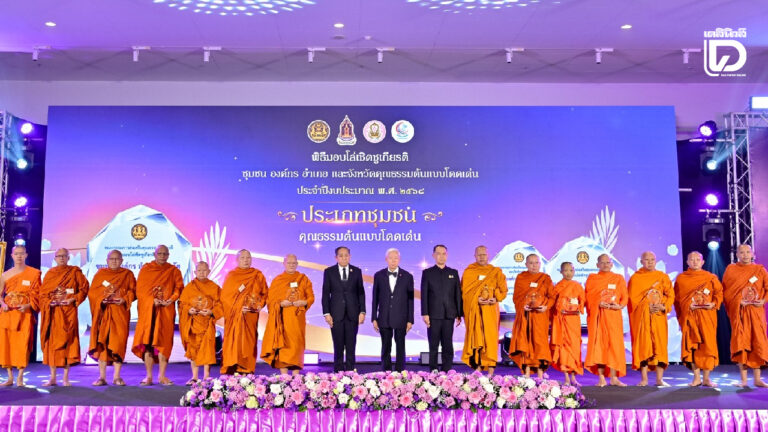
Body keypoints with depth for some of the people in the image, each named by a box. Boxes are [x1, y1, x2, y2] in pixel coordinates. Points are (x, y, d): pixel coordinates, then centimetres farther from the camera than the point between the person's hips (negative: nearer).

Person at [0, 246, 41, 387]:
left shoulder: (34, 273, 3)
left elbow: (38, 294, 0)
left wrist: (28, 306, -14)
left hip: (25, 314, -3)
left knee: (23, 345, -7)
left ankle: (20, 378, 1)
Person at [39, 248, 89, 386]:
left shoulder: (75, 272, 7)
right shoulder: (49, 274, 14)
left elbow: (84, 288, 2)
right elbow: (42, 293, 10)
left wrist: (73, 299, -11)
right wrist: (50, 302, -8)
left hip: (69, 311, -3)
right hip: (53, 312, 3)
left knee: (67, 341, -7)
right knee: (51, 342, 1)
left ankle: (66, 378, -3)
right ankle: (53, 378, 8)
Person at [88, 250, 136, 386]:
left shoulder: (128, 274, 11)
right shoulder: (100, 274, 13)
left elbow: (132, 291, 4)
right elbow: (92, 292, 7)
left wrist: (124, 299, -14)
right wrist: (101, 300, -11)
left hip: (120, 313, -1)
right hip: (103, 312, 1)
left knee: (118, 343, -5)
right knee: (102, 343, -2)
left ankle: (117, 376, 1)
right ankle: (102, 377, 4)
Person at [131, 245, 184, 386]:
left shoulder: (174, 271, 11)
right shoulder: (146, 269, 9)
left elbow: (179, 288, 4)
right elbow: (140, 289, 1)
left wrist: (171, 299, -14)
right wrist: (152, 300, -13)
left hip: (166, 311, 0)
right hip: (148, 310, 0)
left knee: (163, 342, -3)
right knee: (148, 342, -4)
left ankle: (162, 376, 3)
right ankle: (149, 376, 2)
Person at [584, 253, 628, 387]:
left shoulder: (619, 278, 12)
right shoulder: (592, 278, 10)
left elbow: (625, 296, 7)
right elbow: (588, 297, 2)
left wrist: (620, 305, -13)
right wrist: (598, 304, -15)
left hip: (613, 315, 1)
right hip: (597, 316, -1)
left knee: (614, 344, -3)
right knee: (598, 344, -4)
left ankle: (614, 378, 2)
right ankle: (601, 378, 0)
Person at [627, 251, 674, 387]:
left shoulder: (663, 277, 11)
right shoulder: (636, 278, 4)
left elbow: (670, 294, 6)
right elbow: (633, 298, -1)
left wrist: (664, 307, -11)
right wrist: (647, 307, -14)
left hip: (659, 316, 2)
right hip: (642, 316, -2)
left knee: (660, 345, -1)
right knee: (643, 345, -4)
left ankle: (659, 379, 5)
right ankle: (644, 379, 1)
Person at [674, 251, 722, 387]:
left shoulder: (710, 277, 9)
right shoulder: (681, 278, 9)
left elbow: (719, 292, 5)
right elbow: (677, 299, 7)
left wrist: (714, 304, -11)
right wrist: (687, 306, -7)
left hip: (707, 315, 0)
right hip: (689, 316, 0)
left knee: (707, 344, -2)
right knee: (691, 345, -2)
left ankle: (706, 378, 6)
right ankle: (696, 377, 5)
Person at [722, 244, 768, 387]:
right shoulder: (731, 269, 6)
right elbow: (725, 291, 3)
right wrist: (738, 301, -10)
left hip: (756, 310, 1)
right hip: (738, 311, -1)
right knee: (741, 343, -4)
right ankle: (744, 380, 1)